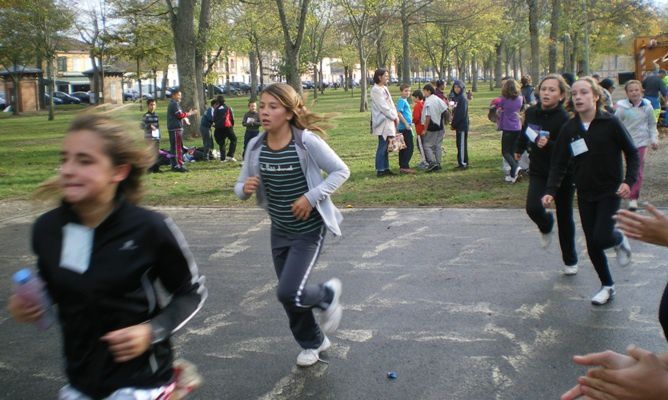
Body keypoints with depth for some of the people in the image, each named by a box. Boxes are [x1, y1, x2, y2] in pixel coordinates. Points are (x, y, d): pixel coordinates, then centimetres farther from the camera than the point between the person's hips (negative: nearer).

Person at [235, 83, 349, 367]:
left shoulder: (308, 142, -20)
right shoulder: (256, 146, -6)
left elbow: (341, 171, -12)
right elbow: (240, 188, 3)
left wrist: (311, 197, -22)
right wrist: (245, 188, -21)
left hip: (309, 230, -5)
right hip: (279, 231, 5)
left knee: (289, 292, -15)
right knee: (289, 294, 15)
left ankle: (328, 294, 20)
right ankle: (313, 343, 41)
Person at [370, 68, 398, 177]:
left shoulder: (384, 88, 16)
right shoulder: (376, 90, -12)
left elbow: (390, 104, 16)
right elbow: (383, 107, -16)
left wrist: (395, 116, 3)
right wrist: (394, 117, -10)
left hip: (389, 122, 9)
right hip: (383, 122, -9)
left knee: (385, 146, 11)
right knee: (382, 147, -7)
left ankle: (385, 168, 16)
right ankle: (380, 170, -4)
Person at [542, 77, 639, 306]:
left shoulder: (610, 124, -11)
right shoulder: (569, 129, -2)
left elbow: (632, 153, -2)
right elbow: (559, 164, -1)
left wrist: (629, 181, -14)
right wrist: (550, 191, -13)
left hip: (610, 192, -3)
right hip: (585, 194, 3)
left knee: (601, 238, -16)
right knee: (592, 245, 6)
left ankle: (619, 239, 21)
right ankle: (607, 286, 27)